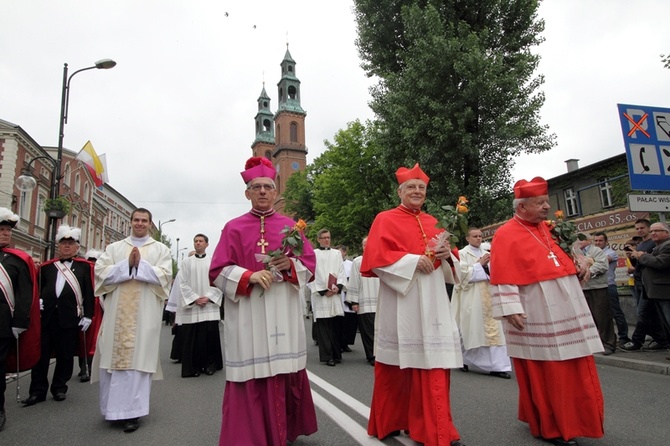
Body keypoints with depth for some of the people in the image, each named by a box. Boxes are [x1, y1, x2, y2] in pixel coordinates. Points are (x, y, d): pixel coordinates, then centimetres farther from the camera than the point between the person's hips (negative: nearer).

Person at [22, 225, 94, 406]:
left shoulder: (85, 266, 4)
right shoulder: (46, 266, 13)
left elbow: (89, 293, 0)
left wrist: (87, 315, -6)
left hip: (70, 317, -2)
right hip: (46, 316, 2)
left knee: (66, 355, 7)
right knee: (41, 354, 6)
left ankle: (59, 388, 22)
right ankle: (38, 390, 17)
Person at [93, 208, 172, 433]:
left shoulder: (160, 249, 7)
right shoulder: (114, 248, 14)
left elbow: (164, 275, -5)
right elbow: (100, 272, 0)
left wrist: (140, 264, -14)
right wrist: (127, 264, -11)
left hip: (145, 314, -2)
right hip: (116, 312, 3)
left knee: (138, 357, -2)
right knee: (113, 355, 5)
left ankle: (132, 411, 4)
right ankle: (114, 407, 22)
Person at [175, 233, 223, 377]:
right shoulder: (186, 262, 8)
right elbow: (183, 283, 1)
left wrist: (208, 297, -11)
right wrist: (195, 298, -9)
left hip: (210, 305, 0)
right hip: (191, 306, 0)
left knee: (210, 335, -1)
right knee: (192, 337, 0)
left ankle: (210, 364, 11)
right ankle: (194, 366, 10)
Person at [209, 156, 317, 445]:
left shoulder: (290, 226, 10)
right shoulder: (234, 228, 4)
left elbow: (310, 263, 9)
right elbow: (218, 271, -1)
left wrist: (290, 264, -12)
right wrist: (249, 275, -17)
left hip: (284, 313, 2)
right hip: (248, 314, -2)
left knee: (285, 372, 8)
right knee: (251, 375, 0)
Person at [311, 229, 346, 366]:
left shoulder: (337, 253, 15)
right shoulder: (313, 254, 3)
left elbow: (342, 271, 9)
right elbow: (312, 275, -4)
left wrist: (338, 287, -8)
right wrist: (323, 291, -11)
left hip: (335, 294, 3)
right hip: (320, 295, -3)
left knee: (335, 324, 4)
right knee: (323, 327, -2)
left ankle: (336, 354, 14)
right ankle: (327, 356, 3)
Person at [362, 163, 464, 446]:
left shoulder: (432, 223, 17)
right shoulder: (385, 220, 0)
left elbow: (447, 263, 20)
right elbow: (376, 257, -11)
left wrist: (447, 255, -3)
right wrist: (413, 260, -16)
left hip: (432, 302, 5)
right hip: (401, 304, -5)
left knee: (434, 364, 3)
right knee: (397, 365, 4)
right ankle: (390, 422, 23)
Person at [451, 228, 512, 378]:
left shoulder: (486, 254, 15)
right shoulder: (462, 254, -1)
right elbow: (463, 274, -13)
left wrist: (487, 267, -8)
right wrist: (479, 265, -10)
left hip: (487, 296, 5)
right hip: (471, 298, -5)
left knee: (492, 329, -1)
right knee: (472, 330, 2)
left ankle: (496, 366, 1)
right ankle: (463, 359, 21)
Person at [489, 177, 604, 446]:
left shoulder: (546, 228, 13)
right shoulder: (506, 235, -11)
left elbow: (562, 255, 27)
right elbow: (503, 279, -15)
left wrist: (579, 264, 8)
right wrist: (510, 310, -21)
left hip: (566, 310, 8)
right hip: (536, 315, -8)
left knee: (573, 370, 15)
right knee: (546, 372, 3)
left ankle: (570, 420, 32)